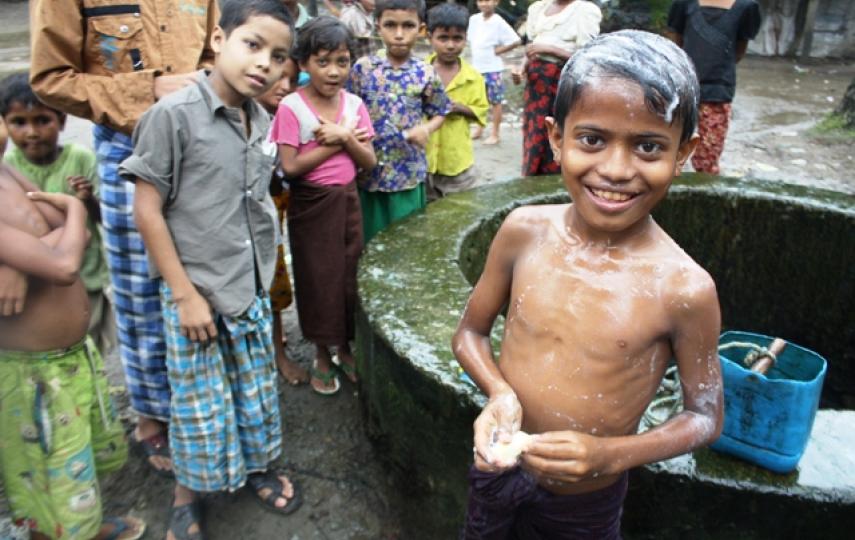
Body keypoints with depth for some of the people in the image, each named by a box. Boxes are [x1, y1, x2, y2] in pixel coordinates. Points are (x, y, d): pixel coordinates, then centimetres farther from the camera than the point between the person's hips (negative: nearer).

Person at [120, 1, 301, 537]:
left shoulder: (262, 120, 2)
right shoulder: (173, 113, -15)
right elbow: (147, 210, -14)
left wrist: (264, 274, 8)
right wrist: (186, 293, -14)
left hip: (253, 289, 5)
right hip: (195, 292, -5)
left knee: (258, 392, 19)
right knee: (201, 407, 9)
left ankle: (258, 466, 43)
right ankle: (188, 496, 34)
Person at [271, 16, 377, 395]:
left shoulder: (354, 104, 0)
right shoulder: (291, 107, -13)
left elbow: (369, 161, -1)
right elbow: (290, 167, -18)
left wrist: (344, 138, -18)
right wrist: (336, 142, -16)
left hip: (347, 200, 4)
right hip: (311, 205, -4)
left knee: (350, 275, 11)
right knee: (318, 279, 7)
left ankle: (345, 349, 31)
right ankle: (322, 356, 26)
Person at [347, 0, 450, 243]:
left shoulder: (426, 74, -4)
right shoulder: (363, 67, -3)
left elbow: (439, 114, 5)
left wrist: (426, 129, -14)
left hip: (409, 174, 0)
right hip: (368, 171, 0)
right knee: (370, 241, 11)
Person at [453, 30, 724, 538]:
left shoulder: (685, 289, -22)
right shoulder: (524, 231, -14)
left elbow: (705, 416, -9)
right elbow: (471, 332, -1)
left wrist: (611, 454, -24)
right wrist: (500, 392, -20)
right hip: (499, 469, 3)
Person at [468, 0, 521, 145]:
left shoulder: (498, 22, -14)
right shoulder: (474, 19, 3)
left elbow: (516, 41, -15)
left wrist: (498, 51, -11)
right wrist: (474, 51, 5)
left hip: (492, 68, -6)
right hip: (477, 67, 6)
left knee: (495, 101, 3)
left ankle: (495, 134, 10)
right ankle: (478, 129, 29)